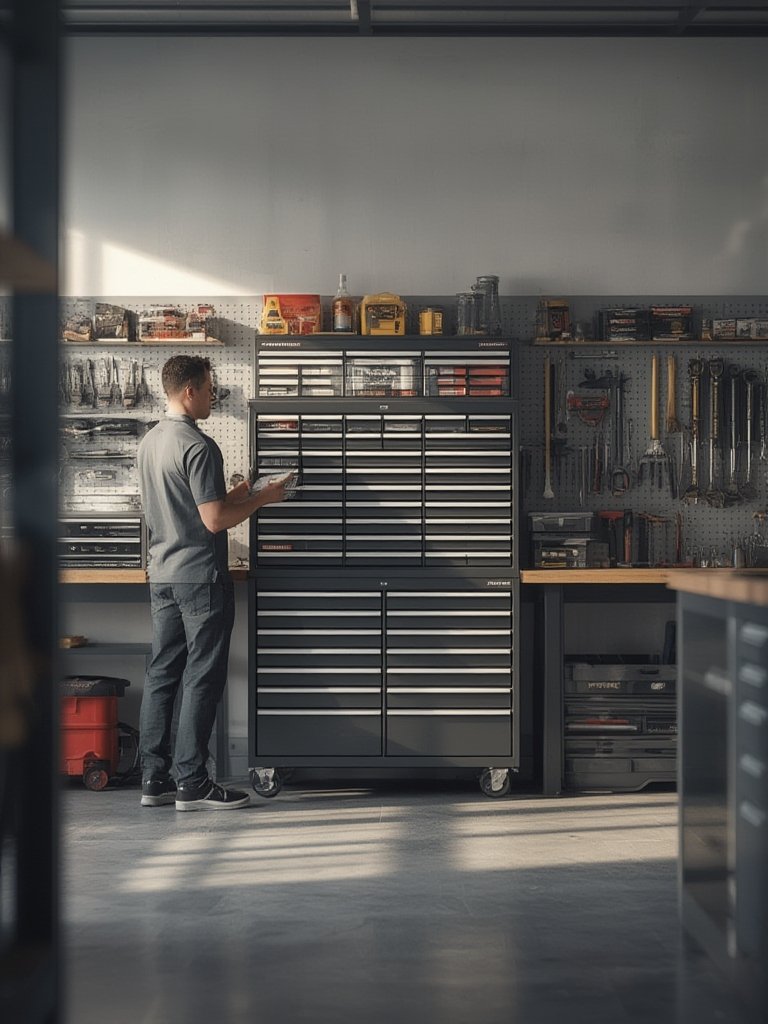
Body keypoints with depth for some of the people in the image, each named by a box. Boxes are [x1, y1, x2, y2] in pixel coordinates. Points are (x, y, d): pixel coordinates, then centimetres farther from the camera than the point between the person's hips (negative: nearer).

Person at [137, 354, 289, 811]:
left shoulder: (150, 442, 11)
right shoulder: (198, 446, -17)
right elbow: (214, 520, -20)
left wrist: (229, 496, 20)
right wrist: (261, 498, -6)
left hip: (163, 576, 9)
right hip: (200, 577, -9)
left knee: (162, 675, 10)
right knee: (202, 680, -3)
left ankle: (155, 779, 13)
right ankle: (192, 783, 0)